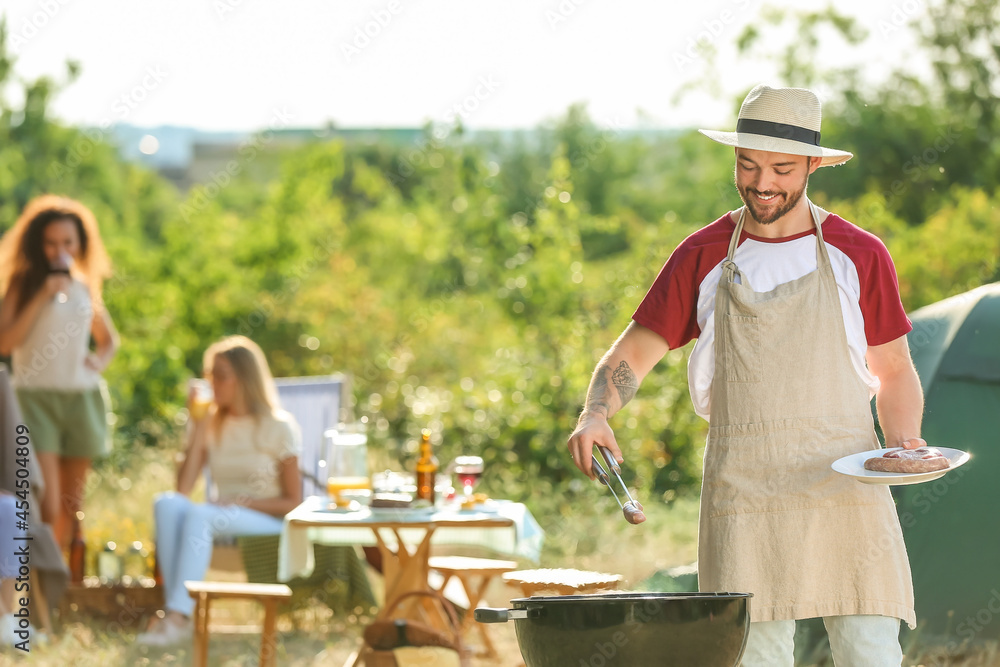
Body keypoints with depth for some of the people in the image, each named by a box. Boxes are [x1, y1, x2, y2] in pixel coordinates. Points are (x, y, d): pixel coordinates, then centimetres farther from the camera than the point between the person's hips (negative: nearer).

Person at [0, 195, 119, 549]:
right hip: (36, 397, -5)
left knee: (70, 507, 10)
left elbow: (109, 338, 28)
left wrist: (101, 359, 5)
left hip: (83, 398, 5)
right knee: (46, 509, -16)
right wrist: (42, 297, -17)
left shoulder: (85, 287, 12)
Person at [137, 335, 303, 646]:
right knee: (167, 503, -28)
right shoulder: (211, 424, 11)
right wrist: (198, 427, -5)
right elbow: (184, 488, -2)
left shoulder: (278, 427, -1)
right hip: (222, 520, 4)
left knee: (200, 514, -34)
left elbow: (293, 502, -2)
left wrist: (244, 501, -15)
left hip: (268, 523, -4)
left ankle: (178, 616, -42)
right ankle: (173, 607, -36)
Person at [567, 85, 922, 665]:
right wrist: (596, 414, -10)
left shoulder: (858, 255, 8)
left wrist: (906, 443, -3)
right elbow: (635, 353, 10)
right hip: (742, 487, 1)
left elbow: (894, 370, 15)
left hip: (842, 480, 0)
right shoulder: (703, 257, 9)